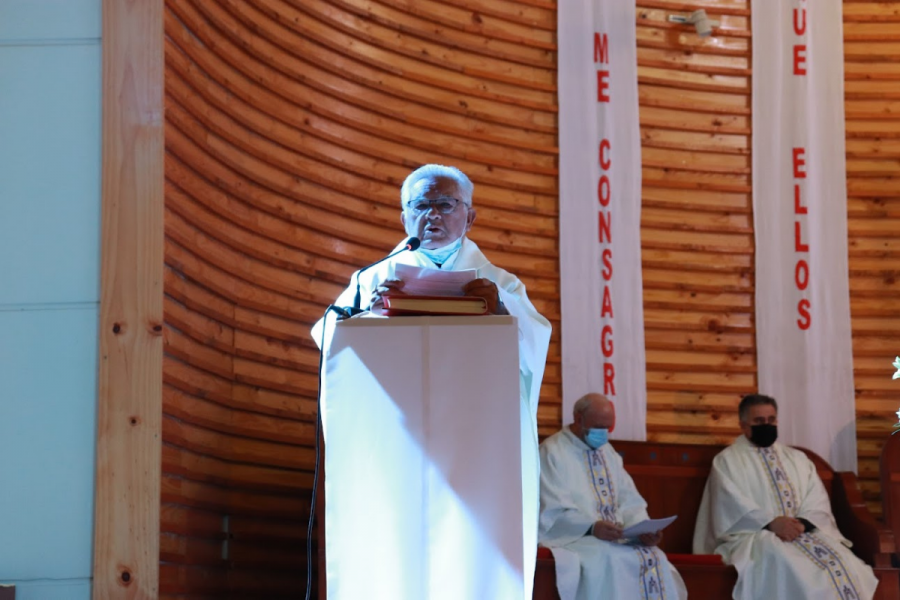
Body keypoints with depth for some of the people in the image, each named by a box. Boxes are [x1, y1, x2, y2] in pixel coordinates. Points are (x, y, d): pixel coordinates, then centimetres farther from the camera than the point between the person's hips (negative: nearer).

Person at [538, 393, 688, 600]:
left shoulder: (607, 451, 18)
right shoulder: (553, 452, -4)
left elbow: (630, 502, 14)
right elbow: (552, 513, -13)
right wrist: (592, 527, -27)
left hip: (616, 538, 6)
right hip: (574, 539, -6)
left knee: (653, 559, -21)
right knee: (609, 562, -34)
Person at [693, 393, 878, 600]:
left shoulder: (798, 459, 23)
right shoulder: (727, 461, 9)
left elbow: (818, 503, 11)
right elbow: (731, 507, -6)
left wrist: (802, 523, -11)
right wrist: (771, 523, -19)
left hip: (803, 533, 4)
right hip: (752, 537, -4)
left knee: (837, 561, -27)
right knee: (784, 563, -38)